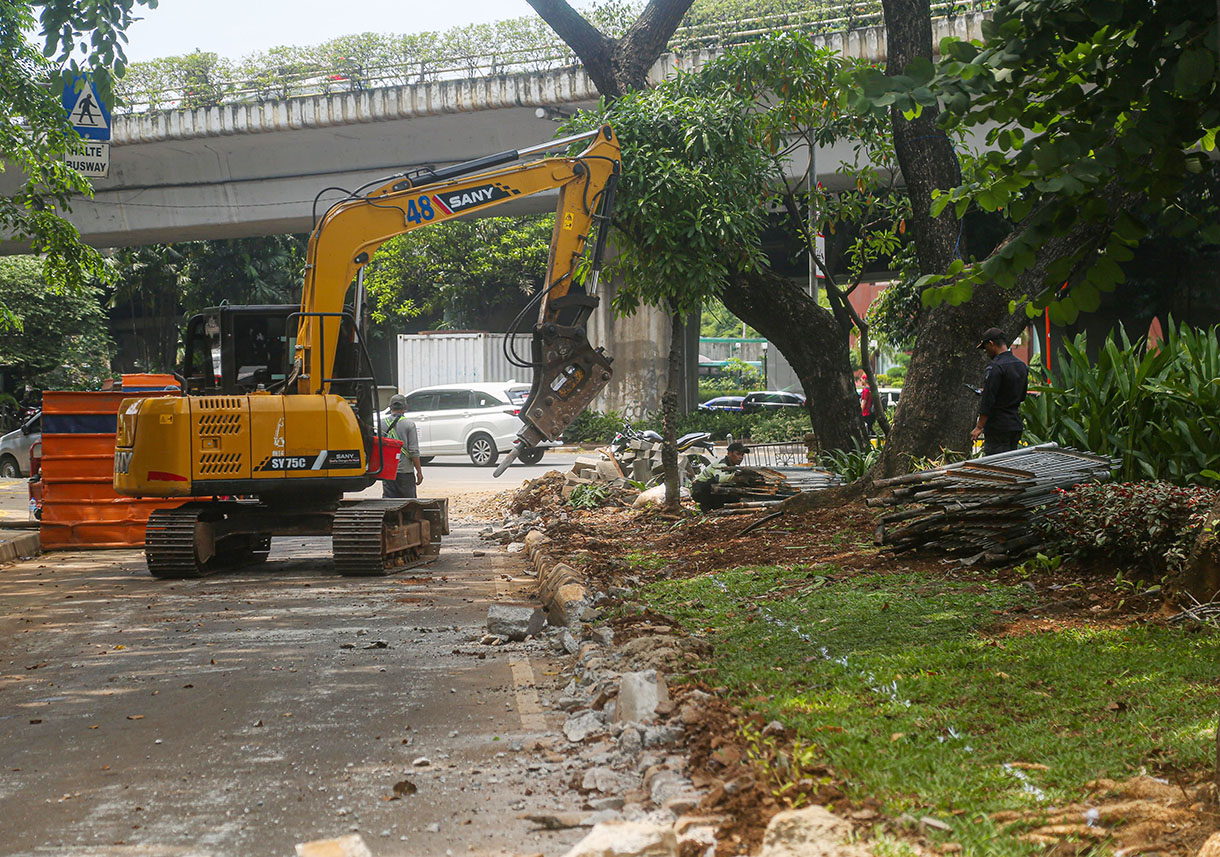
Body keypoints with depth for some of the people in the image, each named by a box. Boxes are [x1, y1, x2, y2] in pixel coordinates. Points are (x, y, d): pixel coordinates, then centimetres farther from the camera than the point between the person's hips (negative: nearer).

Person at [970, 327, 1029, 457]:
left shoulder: (995, 368, -16)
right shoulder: (1022, 365, 11)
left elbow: (988, 401, -18)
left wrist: (979, 427, -13)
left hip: (998, 427, -9)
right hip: (1016, 425, 9)